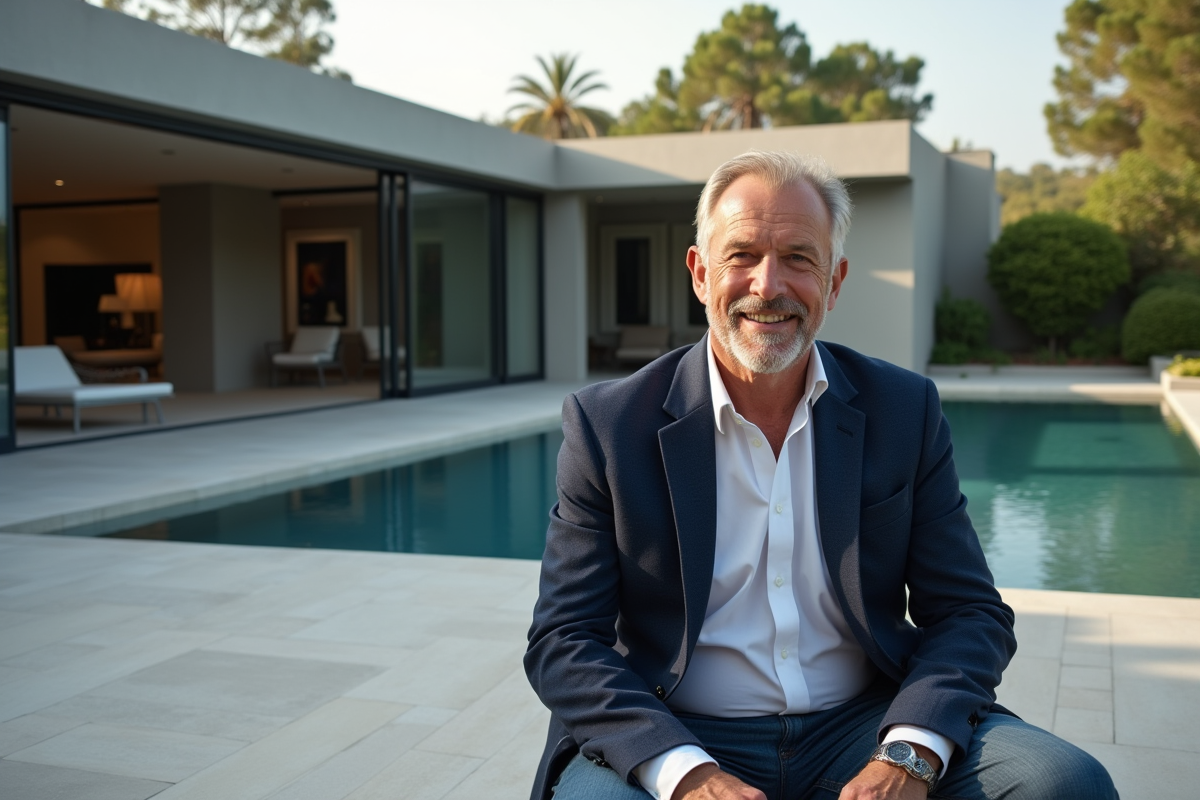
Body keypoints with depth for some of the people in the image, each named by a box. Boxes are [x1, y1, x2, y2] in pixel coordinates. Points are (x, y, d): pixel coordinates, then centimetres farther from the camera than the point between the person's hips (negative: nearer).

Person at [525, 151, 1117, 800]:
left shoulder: (905, 412, 2)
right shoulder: (606, 426, -5)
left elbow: (970, 614, 3)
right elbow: (563, 642, -6)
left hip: (861, 729, 2)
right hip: (674, 740, -2)